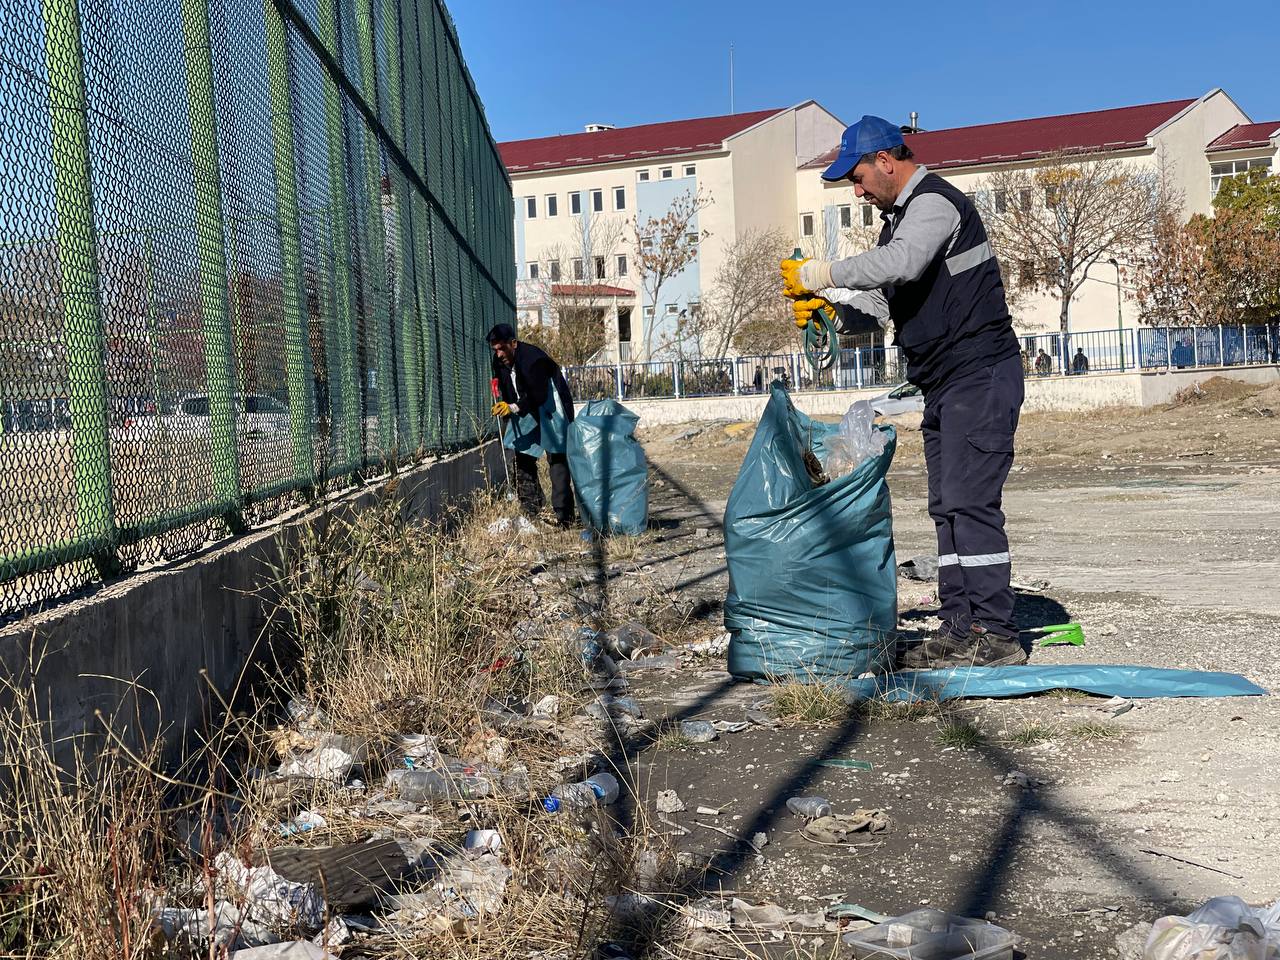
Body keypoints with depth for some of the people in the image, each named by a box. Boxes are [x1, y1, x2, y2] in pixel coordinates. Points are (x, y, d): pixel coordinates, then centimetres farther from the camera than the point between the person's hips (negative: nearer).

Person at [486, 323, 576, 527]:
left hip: (551, 414, -8)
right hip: (526, 414, 8)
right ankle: (530, 511, 13)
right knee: (523, 459, 6)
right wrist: (507, 424, 6)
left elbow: (538, 395, -32)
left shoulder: (534, 358, -26)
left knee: (557, 460, -10)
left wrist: (514, 408, -43)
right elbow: (504, 394, 8)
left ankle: (564, 515, -11)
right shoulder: (500, 362, -1)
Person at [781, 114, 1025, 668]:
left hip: (980, 376, -10)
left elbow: (900, 264, -30)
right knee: (947, 507, 8)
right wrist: (829, 312, 2)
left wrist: (818, 274, -22)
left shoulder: (934, 203, -11)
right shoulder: (900, 217, 20)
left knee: (970, 500, -13)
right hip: (943, 385, 10)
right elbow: (880, 307, 21)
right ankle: (959, 628, 11)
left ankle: (995, 633, -10)